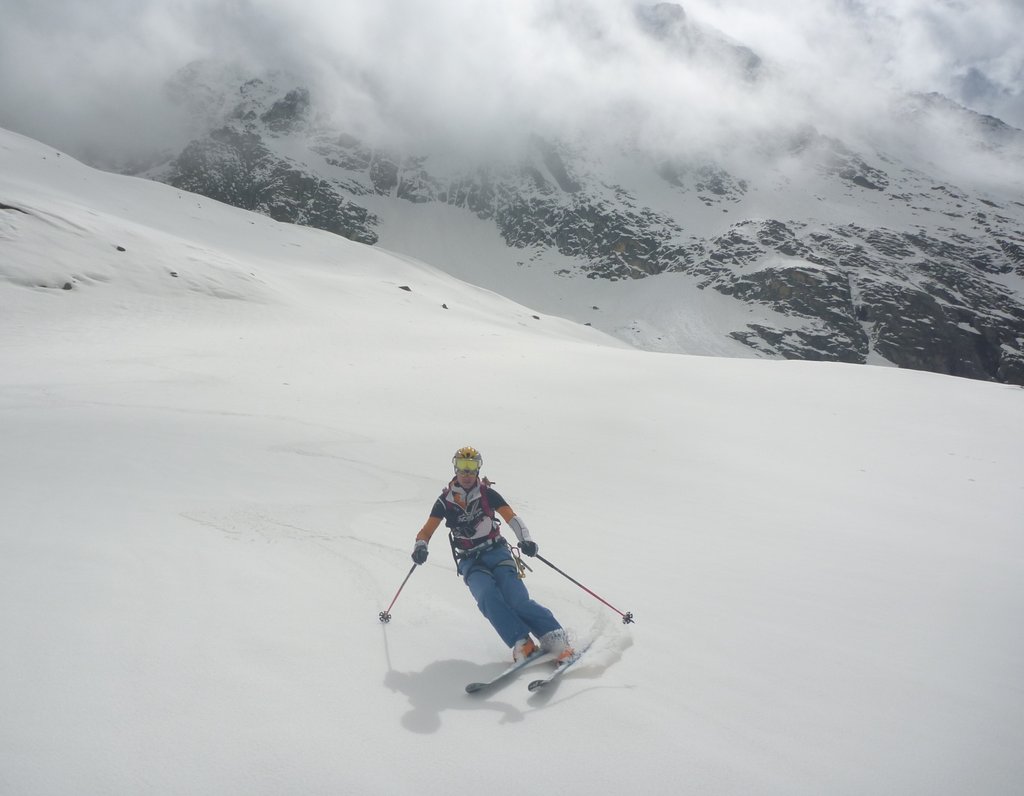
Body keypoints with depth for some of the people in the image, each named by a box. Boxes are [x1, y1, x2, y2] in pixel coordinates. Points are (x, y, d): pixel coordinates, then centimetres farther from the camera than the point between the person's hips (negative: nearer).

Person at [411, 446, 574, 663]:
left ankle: (555, 638, -22)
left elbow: (511, 517, -7)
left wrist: (525, 539, -26)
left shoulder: (486, 493, 1)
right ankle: (521, 643, -30)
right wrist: (420, 546, -22)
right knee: (487, 595, -29)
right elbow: (427, 531, 1)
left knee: (516, 598, -23)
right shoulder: (445, 501, 3)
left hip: (496, 552, -1)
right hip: (470, 562, 1)